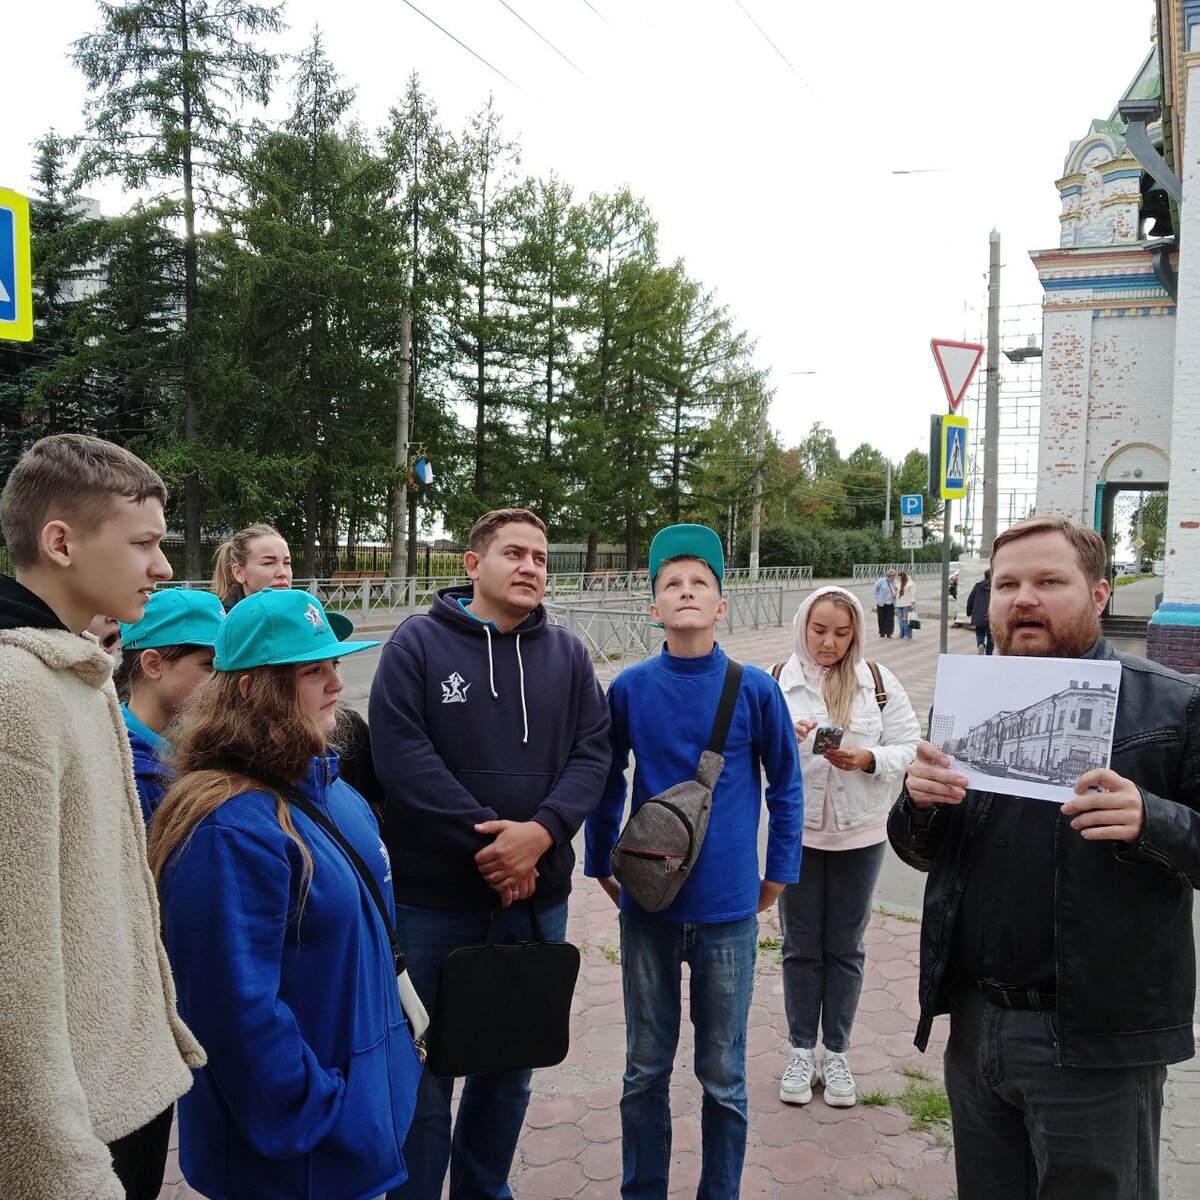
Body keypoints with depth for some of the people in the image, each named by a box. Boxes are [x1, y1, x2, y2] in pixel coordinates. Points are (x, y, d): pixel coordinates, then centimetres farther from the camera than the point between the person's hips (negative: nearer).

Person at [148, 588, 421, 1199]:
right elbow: (238, 1009, -28)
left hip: (366, 1077, 8)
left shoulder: (322, 782, 1)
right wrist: (308, 1123, -18)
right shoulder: (231, 828, -29)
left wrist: (400, 1028, 17)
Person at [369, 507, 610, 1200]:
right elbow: (403, 754, -15)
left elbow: (592, 752, -1)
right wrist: (490, 841, -18)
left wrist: (541, 830, -19)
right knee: (426, 1066, 9)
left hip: (539, 897, 4)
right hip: (434, 900, -3)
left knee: (511, 1065, 18)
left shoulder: (567, 655, 6)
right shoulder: (418, 643, -5)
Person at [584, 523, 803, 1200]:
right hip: (647, 907, 1)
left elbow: (785, 786, 4)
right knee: (646, 1070, 15)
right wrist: (602, 866, 10)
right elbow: (607, 783, 8)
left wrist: (778, 875, 5)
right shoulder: (630, 688, -4)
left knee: (723, 1076, 13)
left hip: (728, 910, -1)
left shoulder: (755, 689, -7)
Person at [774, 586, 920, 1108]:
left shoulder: (879, 681, -4)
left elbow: (909, 748, -4)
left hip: (859, 833, 1)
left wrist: (867, 760, -22)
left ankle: (836, 1054, 28)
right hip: (796, 830, 0)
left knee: (845, 946, 13)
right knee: (801, 945, 11)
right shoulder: (778, 682, -5)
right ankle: (801, 1051, 26)